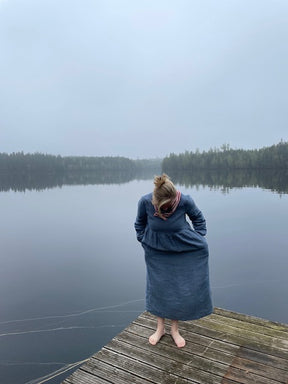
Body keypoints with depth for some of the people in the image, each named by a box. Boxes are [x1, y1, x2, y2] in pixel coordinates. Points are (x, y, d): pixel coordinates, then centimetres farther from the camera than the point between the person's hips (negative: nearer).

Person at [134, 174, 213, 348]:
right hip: (156, 253, 1)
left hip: (183, 252, -1)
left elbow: (198, 219, -3)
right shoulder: (145, 202, -23)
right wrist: (144, 241, 1)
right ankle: (160, 328, 29)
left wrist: (199, 240, -4)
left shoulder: (185, 201, -26)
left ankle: (175, 329, 28)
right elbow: (140, 223, 1)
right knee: (157, 287, 8)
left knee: (180, 289, 6)